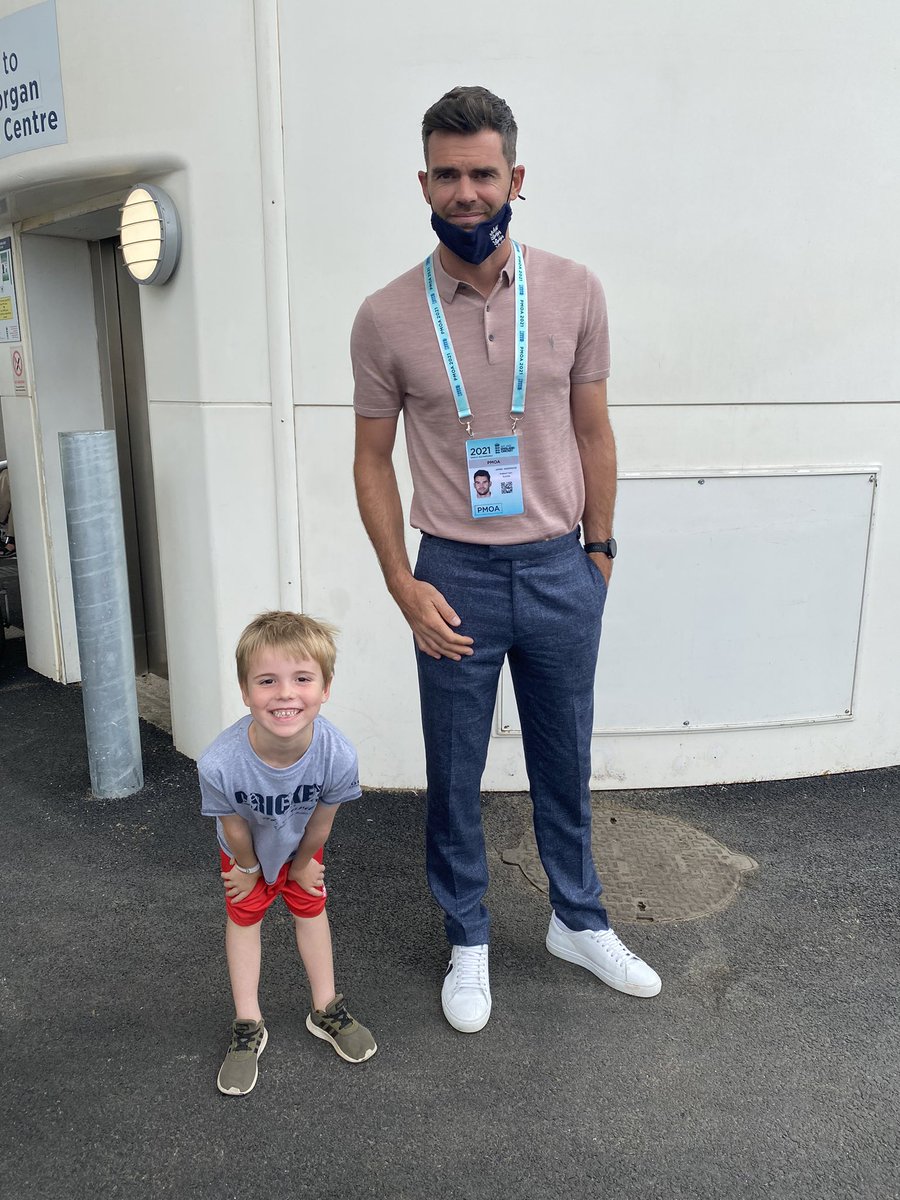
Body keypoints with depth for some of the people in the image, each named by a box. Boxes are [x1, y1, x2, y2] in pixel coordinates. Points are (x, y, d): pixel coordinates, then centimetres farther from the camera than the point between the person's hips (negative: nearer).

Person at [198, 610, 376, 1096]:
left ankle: (326, 1010, 36)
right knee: (244, 916, 13)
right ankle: (248, 1027, 32)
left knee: (310, 907, 16)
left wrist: (302, 863, -2)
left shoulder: (337, 756, -42)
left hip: (300, 842, 1)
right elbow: (234, 825, -22)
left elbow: (321, 821, -20)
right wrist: (248, 868, -4)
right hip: (247, 846, -1)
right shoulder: (220, 763, -45)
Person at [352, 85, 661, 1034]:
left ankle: (577, 922, 41)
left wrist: (598, 552, 6)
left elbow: (592, 433, 5)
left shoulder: (573, 292, -2)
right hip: (456, 577, -1)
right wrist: (402, 584, -8)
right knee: (454, 777, 12)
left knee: (565, 761, 17)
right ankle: (467, 942, 35)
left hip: (561, 570, 2)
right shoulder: (386, 317, -6)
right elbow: (372, 460, 0)